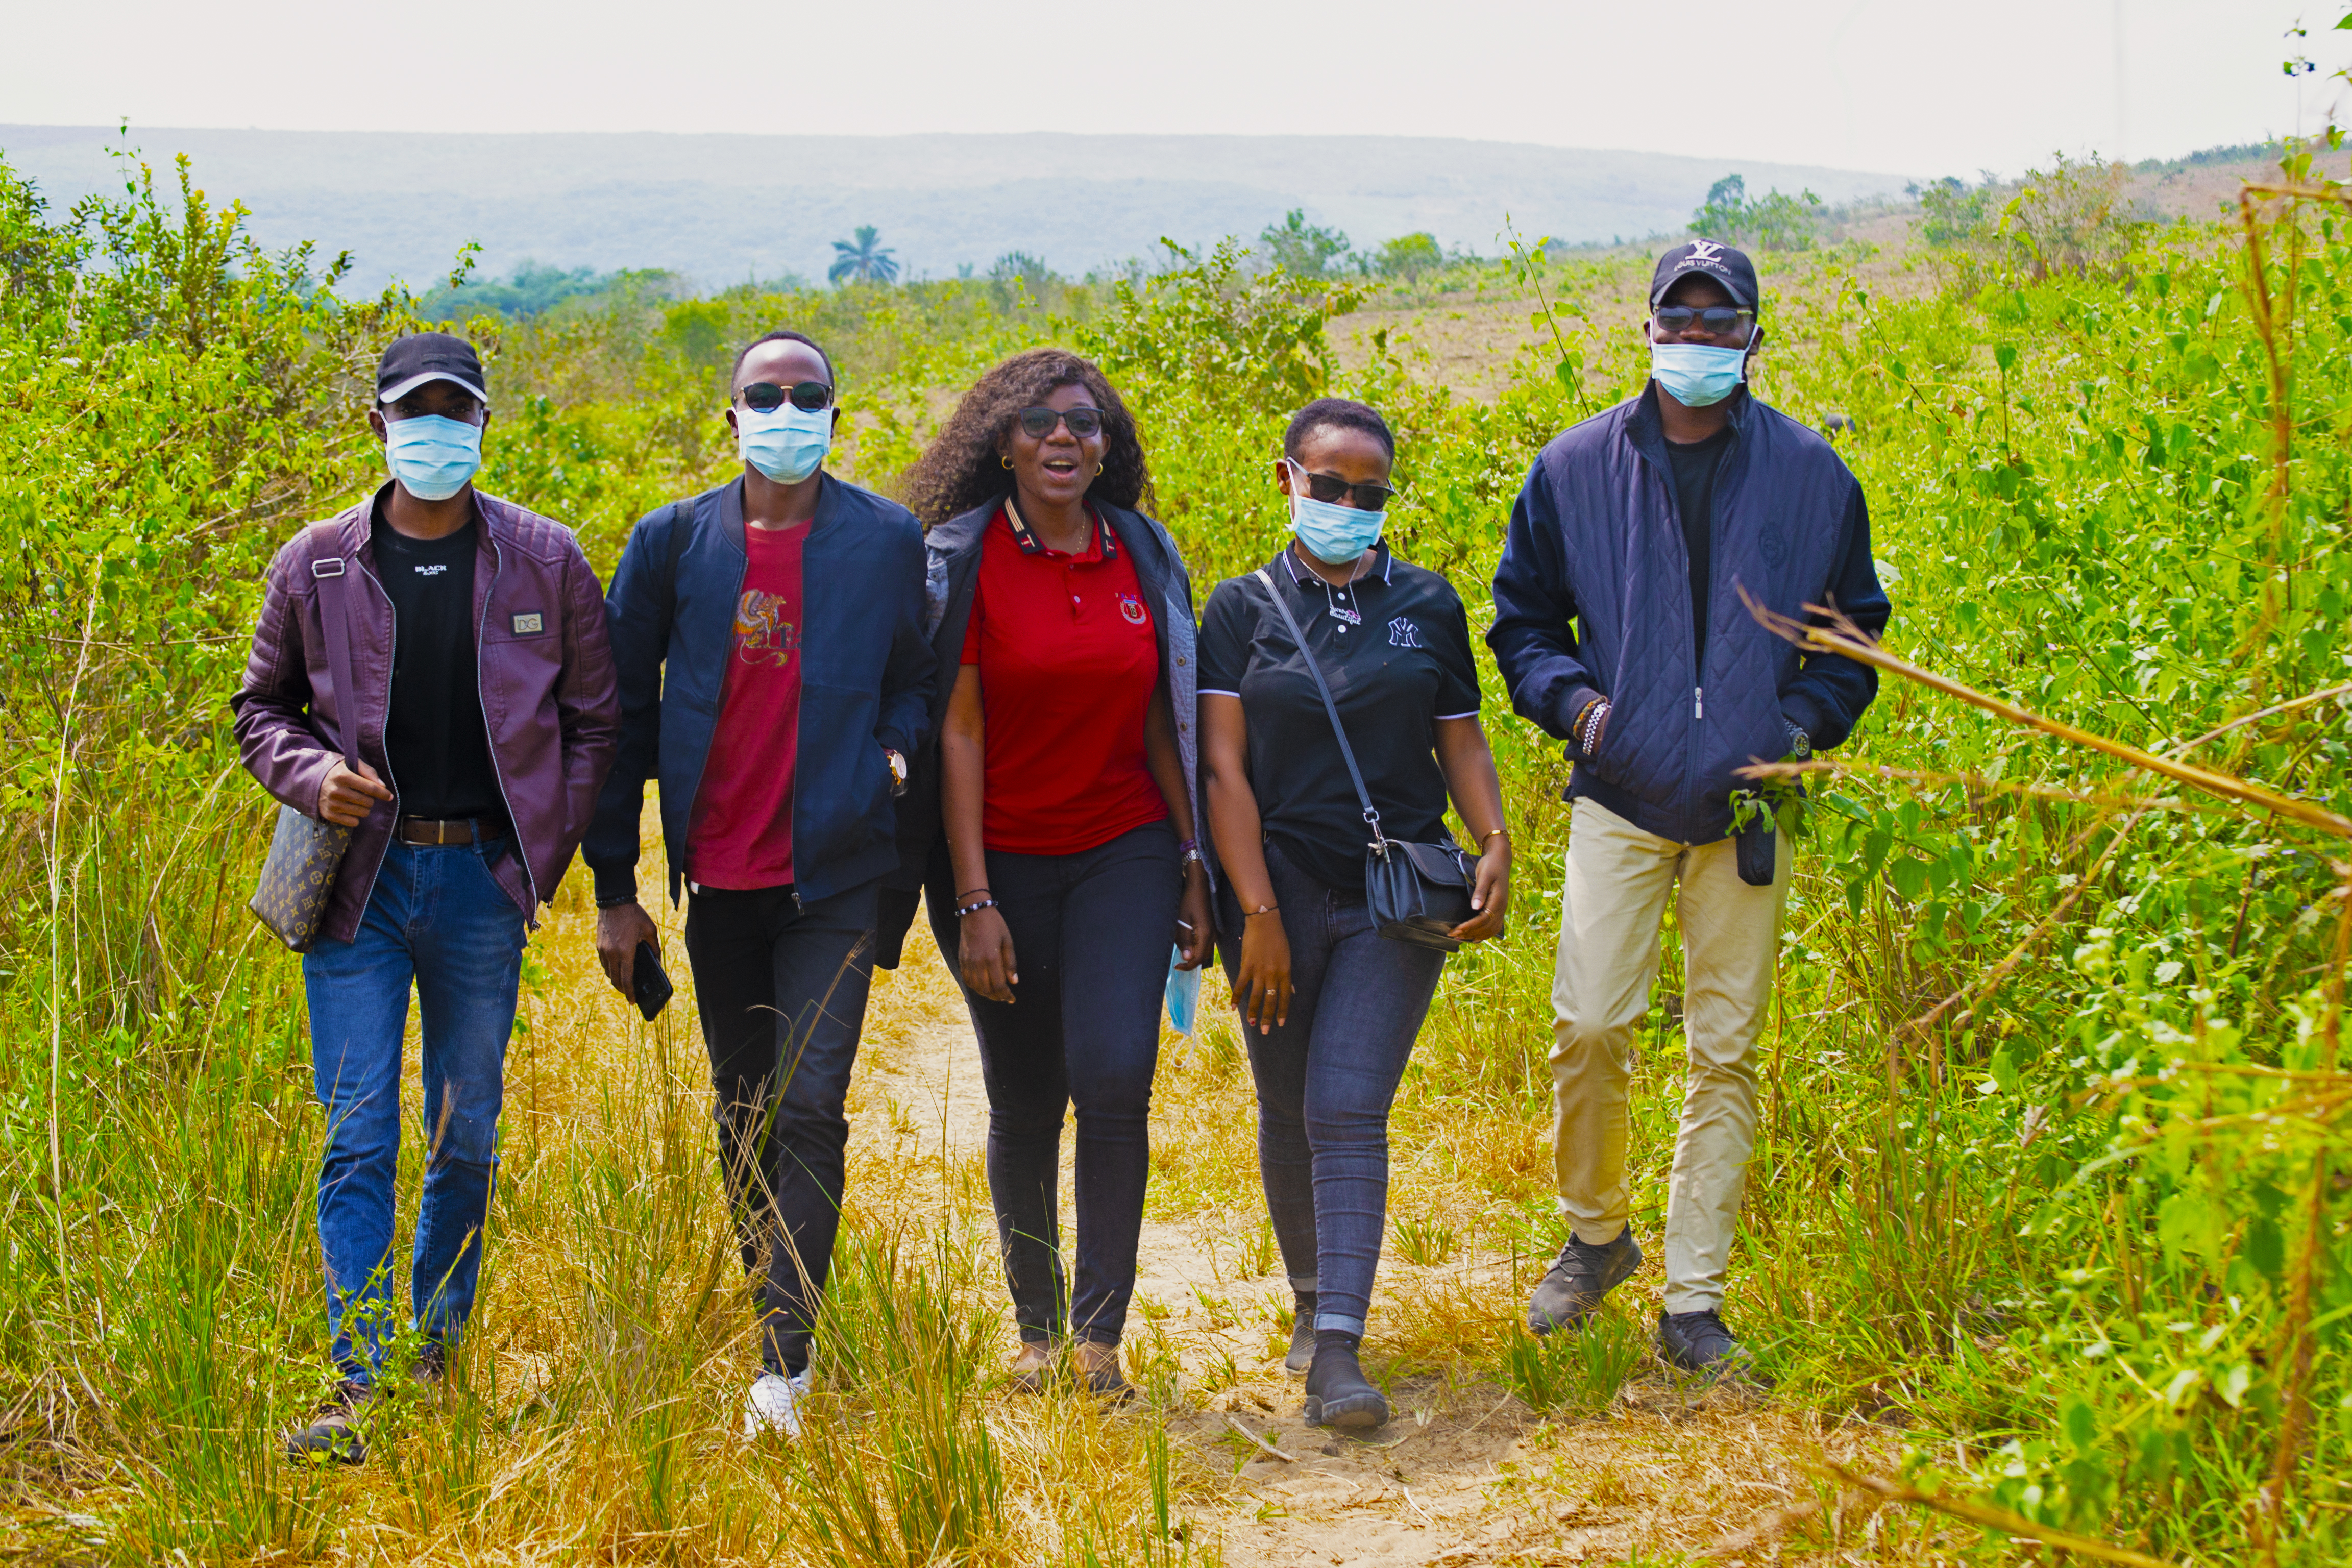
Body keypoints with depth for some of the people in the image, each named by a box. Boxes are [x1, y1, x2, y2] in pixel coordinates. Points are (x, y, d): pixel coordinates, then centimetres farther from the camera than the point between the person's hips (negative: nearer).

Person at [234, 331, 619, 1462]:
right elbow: (262, 707, 13)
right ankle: (360, 1389, -4)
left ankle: (437, 1361, 24)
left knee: (468, 1137, 8)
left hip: (483, 880, 1)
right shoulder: (315, 566, 2)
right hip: (359, 877, -1)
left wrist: (545, 853, 1)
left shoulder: (545, 562, 2)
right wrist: (311, 775, -8)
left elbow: (593, 719, 9)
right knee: (357, 1138, -5)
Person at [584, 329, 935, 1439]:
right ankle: (773, 1309, 31)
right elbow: (625, 712, 5)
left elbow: (916, 674, 15)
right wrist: (613, 887, 4)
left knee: (809, 1107, -11)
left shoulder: (889, 542, -1)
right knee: (742, 1106, 13)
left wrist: (896, 745, -8)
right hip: (719, 875, 2)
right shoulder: (673, 543, 1)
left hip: (836, 873, -2)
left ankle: (786, 1365, -8)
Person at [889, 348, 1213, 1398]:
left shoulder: (1144, 556, 4)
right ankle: (1036, 1325, 23)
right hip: (1003, 860, -2)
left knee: (1115, 1075, -15)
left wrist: (1195, 868, 7)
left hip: (1125, 853, 2)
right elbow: (957, 733, -8)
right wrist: (973, 902, -12)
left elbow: (1164, 723, 9)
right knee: (1024, 1107, 5)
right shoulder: (964, 561, -6)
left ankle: (1100, 1329, -5)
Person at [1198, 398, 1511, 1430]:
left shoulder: (1428, 607, 8)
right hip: (1278, 890, 0)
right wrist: (1258, 915, -11)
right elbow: (1223, 768, -3)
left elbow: (1462, 740, 13)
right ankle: (1311, 1300, 32)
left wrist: (1495, 845, -6)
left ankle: (1338, 1354, -16)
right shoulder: (1243, 610, 2)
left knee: (1349, 1110, -11)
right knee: (1288, 1113, 10)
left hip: (1397, 893, 0)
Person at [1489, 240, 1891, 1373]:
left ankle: (1694, 1300, 10)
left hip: (1746, 809, 0)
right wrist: (1570, 695, -5)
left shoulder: (1810, 476, 5)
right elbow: (1522, 620, 14)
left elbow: (1855, 635, 14)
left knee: (1725, 1051, 1)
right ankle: (1595, 1234, 18)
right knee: (1588, 1028, -10)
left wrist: (1803, 723, -4)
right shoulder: (1577, 470, 4)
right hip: (1620, 800, 0)